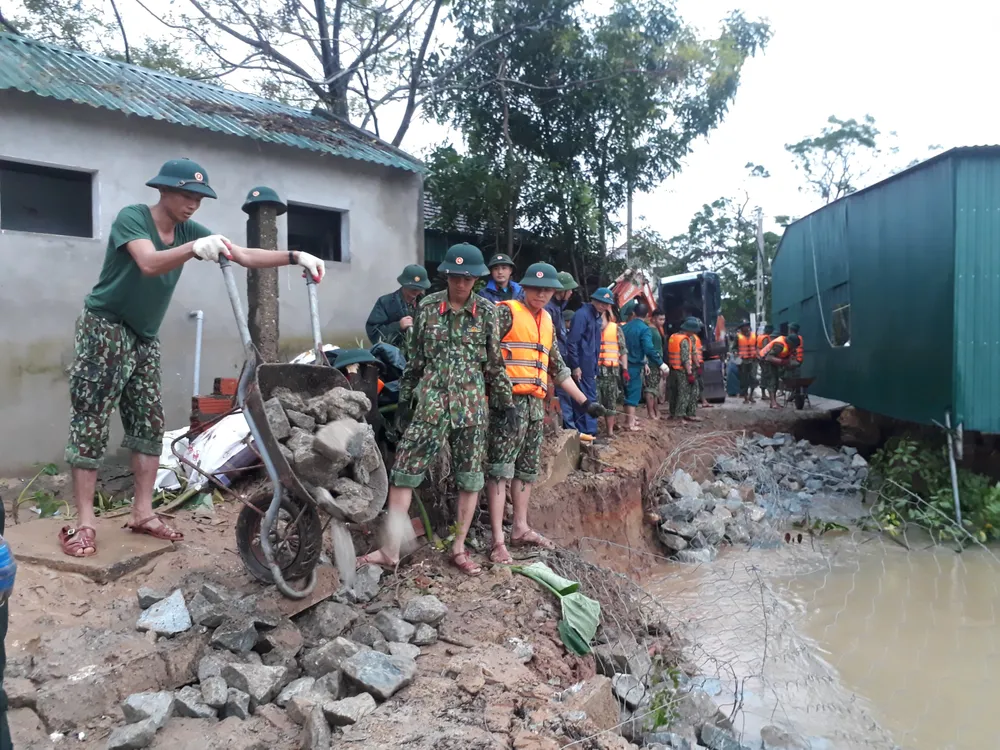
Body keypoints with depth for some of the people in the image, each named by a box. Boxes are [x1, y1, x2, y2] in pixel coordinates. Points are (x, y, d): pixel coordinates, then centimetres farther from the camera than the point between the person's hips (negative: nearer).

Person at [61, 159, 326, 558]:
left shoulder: (188, 230, 0)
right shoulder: (131, 217, -16)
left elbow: (244, 255, -7)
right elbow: (149, 263, -36)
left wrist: (295, 257, -19)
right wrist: (194, 249, -54)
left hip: (144, 337, 7)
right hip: (104, 328, -7)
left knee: (149, 424, 4)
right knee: (91, 424, -7)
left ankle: (143, 513, 10)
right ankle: (83, 524, -5)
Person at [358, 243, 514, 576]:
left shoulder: (488, 312, 2)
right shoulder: (427, 307, 3)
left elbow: (496, 363, 7)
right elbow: (414, 358, 8)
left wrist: (507, 402, 3)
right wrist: (404, 399, 7)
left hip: (472, 404, 0)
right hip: (431, 401, 0)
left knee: (470, 477, 5)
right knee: (404, 470, -3)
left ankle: (459, 548, 19)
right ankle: (390, 549, 6)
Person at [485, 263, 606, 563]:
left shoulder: (548, 322, 18)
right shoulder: (507, 312, -5)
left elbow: (558, 367, 24)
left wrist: (584, 401, 22)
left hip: (535, 403, 8)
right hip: (509, 400, -8)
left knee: (527, 468, 12)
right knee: (500, 468, -8)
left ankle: (520, 529, 23)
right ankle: (498, 541, -8)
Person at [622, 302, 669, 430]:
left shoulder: (625, 327, 9)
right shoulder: (644, 329, -12)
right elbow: (649, 349, -23)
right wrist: (660, 364, -17)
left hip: (625, 364, 7)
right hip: (635, 366, -6)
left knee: (627, 392, 19)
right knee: (633, 394, -2)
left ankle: (630, 418, 32)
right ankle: (631, 424, -2)